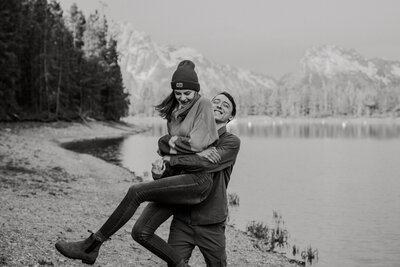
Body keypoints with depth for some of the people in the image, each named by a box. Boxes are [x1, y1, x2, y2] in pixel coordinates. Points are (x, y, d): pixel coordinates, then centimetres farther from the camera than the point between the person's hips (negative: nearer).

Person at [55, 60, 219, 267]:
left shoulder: (203, 105, -3)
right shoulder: (175, 111, 19)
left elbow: (198, 143, -13)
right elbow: (163, 143, 18)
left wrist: (170, 144, 1)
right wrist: (168, 141, -5)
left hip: (198, 179, -8)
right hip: (181, 176, 8)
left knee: (136, 192, -20)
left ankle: (91, 246, -14)